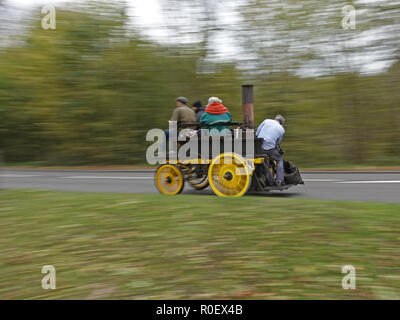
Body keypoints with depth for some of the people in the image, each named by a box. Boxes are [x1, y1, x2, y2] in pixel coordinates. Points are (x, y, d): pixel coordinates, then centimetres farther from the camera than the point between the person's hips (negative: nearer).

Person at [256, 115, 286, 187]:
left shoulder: (267, 121, 11)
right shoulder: (281, 130, 10)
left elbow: (256, 133, 10)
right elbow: (278, 143, 12)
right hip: (269, 148, -2)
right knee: (279, 160, 20)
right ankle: (279, 180, 9)